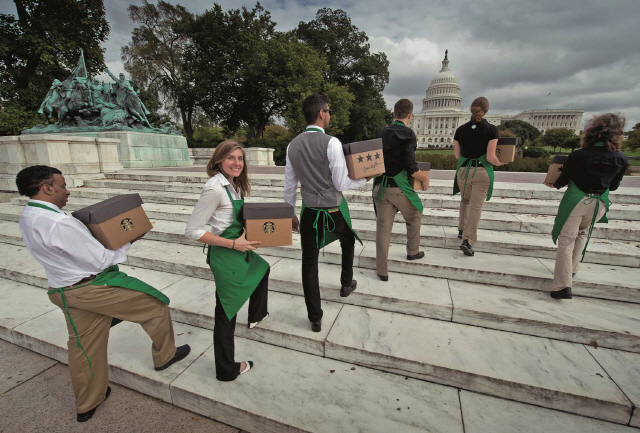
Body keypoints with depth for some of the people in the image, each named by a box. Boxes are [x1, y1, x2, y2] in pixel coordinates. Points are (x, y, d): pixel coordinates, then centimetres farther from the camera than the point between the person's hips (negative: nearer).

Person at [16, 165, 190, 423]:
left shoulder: (27, 218, 3)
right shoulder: (60, 222, -28)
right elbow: (100, 261, -23)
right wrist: (125, 243, -7)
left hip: (64, 290, 9)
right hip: (93, 289, -9)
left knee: (84, 346, 22)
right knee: (155, 305, 8)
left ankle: (87, 405, 41)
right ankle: (164, 356, 28)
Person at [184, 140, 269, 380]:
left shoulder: (234, 185, 4)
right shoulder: (214, 188, -21)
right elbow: (192, 231, -22)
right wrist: (233, 244, -23)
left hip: (240, 249, 9)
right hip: (225, 256, -9)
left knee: (262, 269, 32)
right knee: (227, 313, 5)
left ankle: (256, 315, 53)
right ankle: (226, 370, 26)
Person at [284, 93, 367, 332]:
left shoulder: (292, 146, 1)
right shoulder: (331, 142, -15)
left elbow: (289, 186, 6)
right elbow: (341, 183, -15)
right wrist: (363, 180, 3)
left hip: (309, 212, 3)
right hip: (334, 210, -3)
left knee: (309, 263, 11)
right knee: (348, 241, 30)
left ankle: (315, 318, 22)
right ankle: (346, 284, 49)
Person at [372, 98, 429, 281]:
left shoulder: (381, 132, 7)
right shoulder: (408, 134, -10)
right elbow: (410, 166, -16)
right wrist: (425, 178, 0)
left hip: (380, 186, 5)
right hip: (399, 187, -4)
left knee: (383, 227, 8)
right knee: (414, 218, 24)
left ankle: (382, 271, 13)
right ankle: (413, 252, 41)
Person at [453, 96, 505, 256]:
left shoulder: (460, 130, 1)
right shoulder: (492, 130, -7)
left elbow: (458, 155, 6)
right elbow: (490, 157, -12)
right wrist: (500, 163, 8)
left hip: (463, 170, 3)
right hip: (482, 172, -3)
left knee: (465, 201, 24)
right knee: (476, 206, -2)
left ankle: (462, 230, 33)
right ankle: (467, 241, -8)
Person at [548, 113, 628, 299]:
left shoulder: (577, 156, -17)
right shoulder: (622, 159, -6)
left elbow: (561, 182, -6)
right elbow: (613, 186, 7)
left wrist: (554, 184, 16)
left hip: (575, 201, -4)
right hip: (599, 203, 4)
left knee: (566, 240, -1)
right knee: (582, 234, 27)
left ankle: (563, 285, -5)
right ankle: (572, 269, 37)